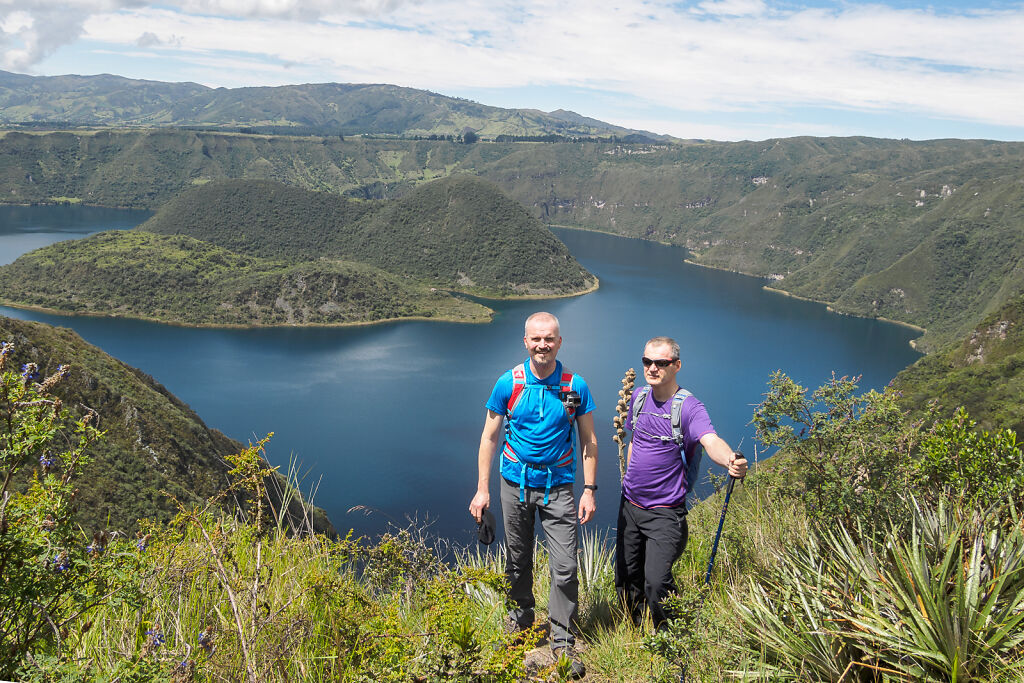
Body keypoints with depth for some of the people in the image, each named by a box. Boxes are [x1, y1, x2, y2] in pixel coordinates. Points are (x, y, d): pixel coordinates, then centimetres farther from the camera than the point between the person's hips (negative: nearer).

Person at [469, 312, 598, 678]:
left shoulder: (575, 386, -6)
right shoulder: (508, 383, -5)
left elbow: (588, 441, 2)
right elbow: (489, 437, 1)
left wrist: (589, 490, -3)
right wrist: (482, 490, -2)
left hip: (558, 487, -1)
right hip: (516, 485, 1)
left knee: (565, 568, -3)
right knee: (518, 561, 15)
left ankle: (563, 643, 13)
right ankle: (520, 621, 37)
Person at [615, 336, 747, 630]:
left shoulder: (689, 407, -16)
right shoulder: (639, 397, 4)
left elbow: (711, 441, -34)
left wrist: (731, 460, -55)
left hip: (665, 513, -6)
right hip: (630, 506, 6)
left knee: (656, 585, -13)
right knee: (626, 582, 13)